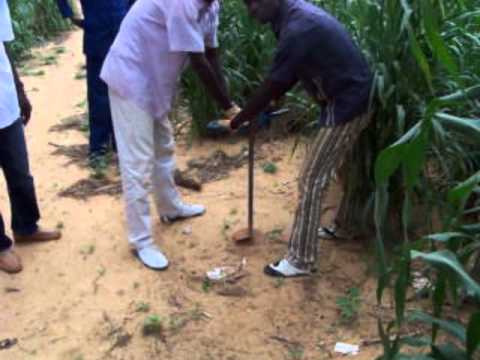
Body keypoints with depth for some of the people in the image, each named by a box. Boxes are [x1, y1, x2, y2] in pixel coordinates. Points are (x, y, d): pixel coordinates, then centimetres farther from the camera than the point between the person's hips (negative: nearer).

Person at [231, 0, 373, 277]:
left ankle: (301, 260, 2)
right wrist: (271, 104, 13)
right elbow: (291, 74, 16)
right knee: (343, 169, 24)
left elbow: (273, 83, -20)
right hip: (354, 99, 10)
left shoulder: (297, 28, -24)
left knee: (313, 181, -6)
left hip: (345, 105, -10)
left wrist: (241, 119, -9)